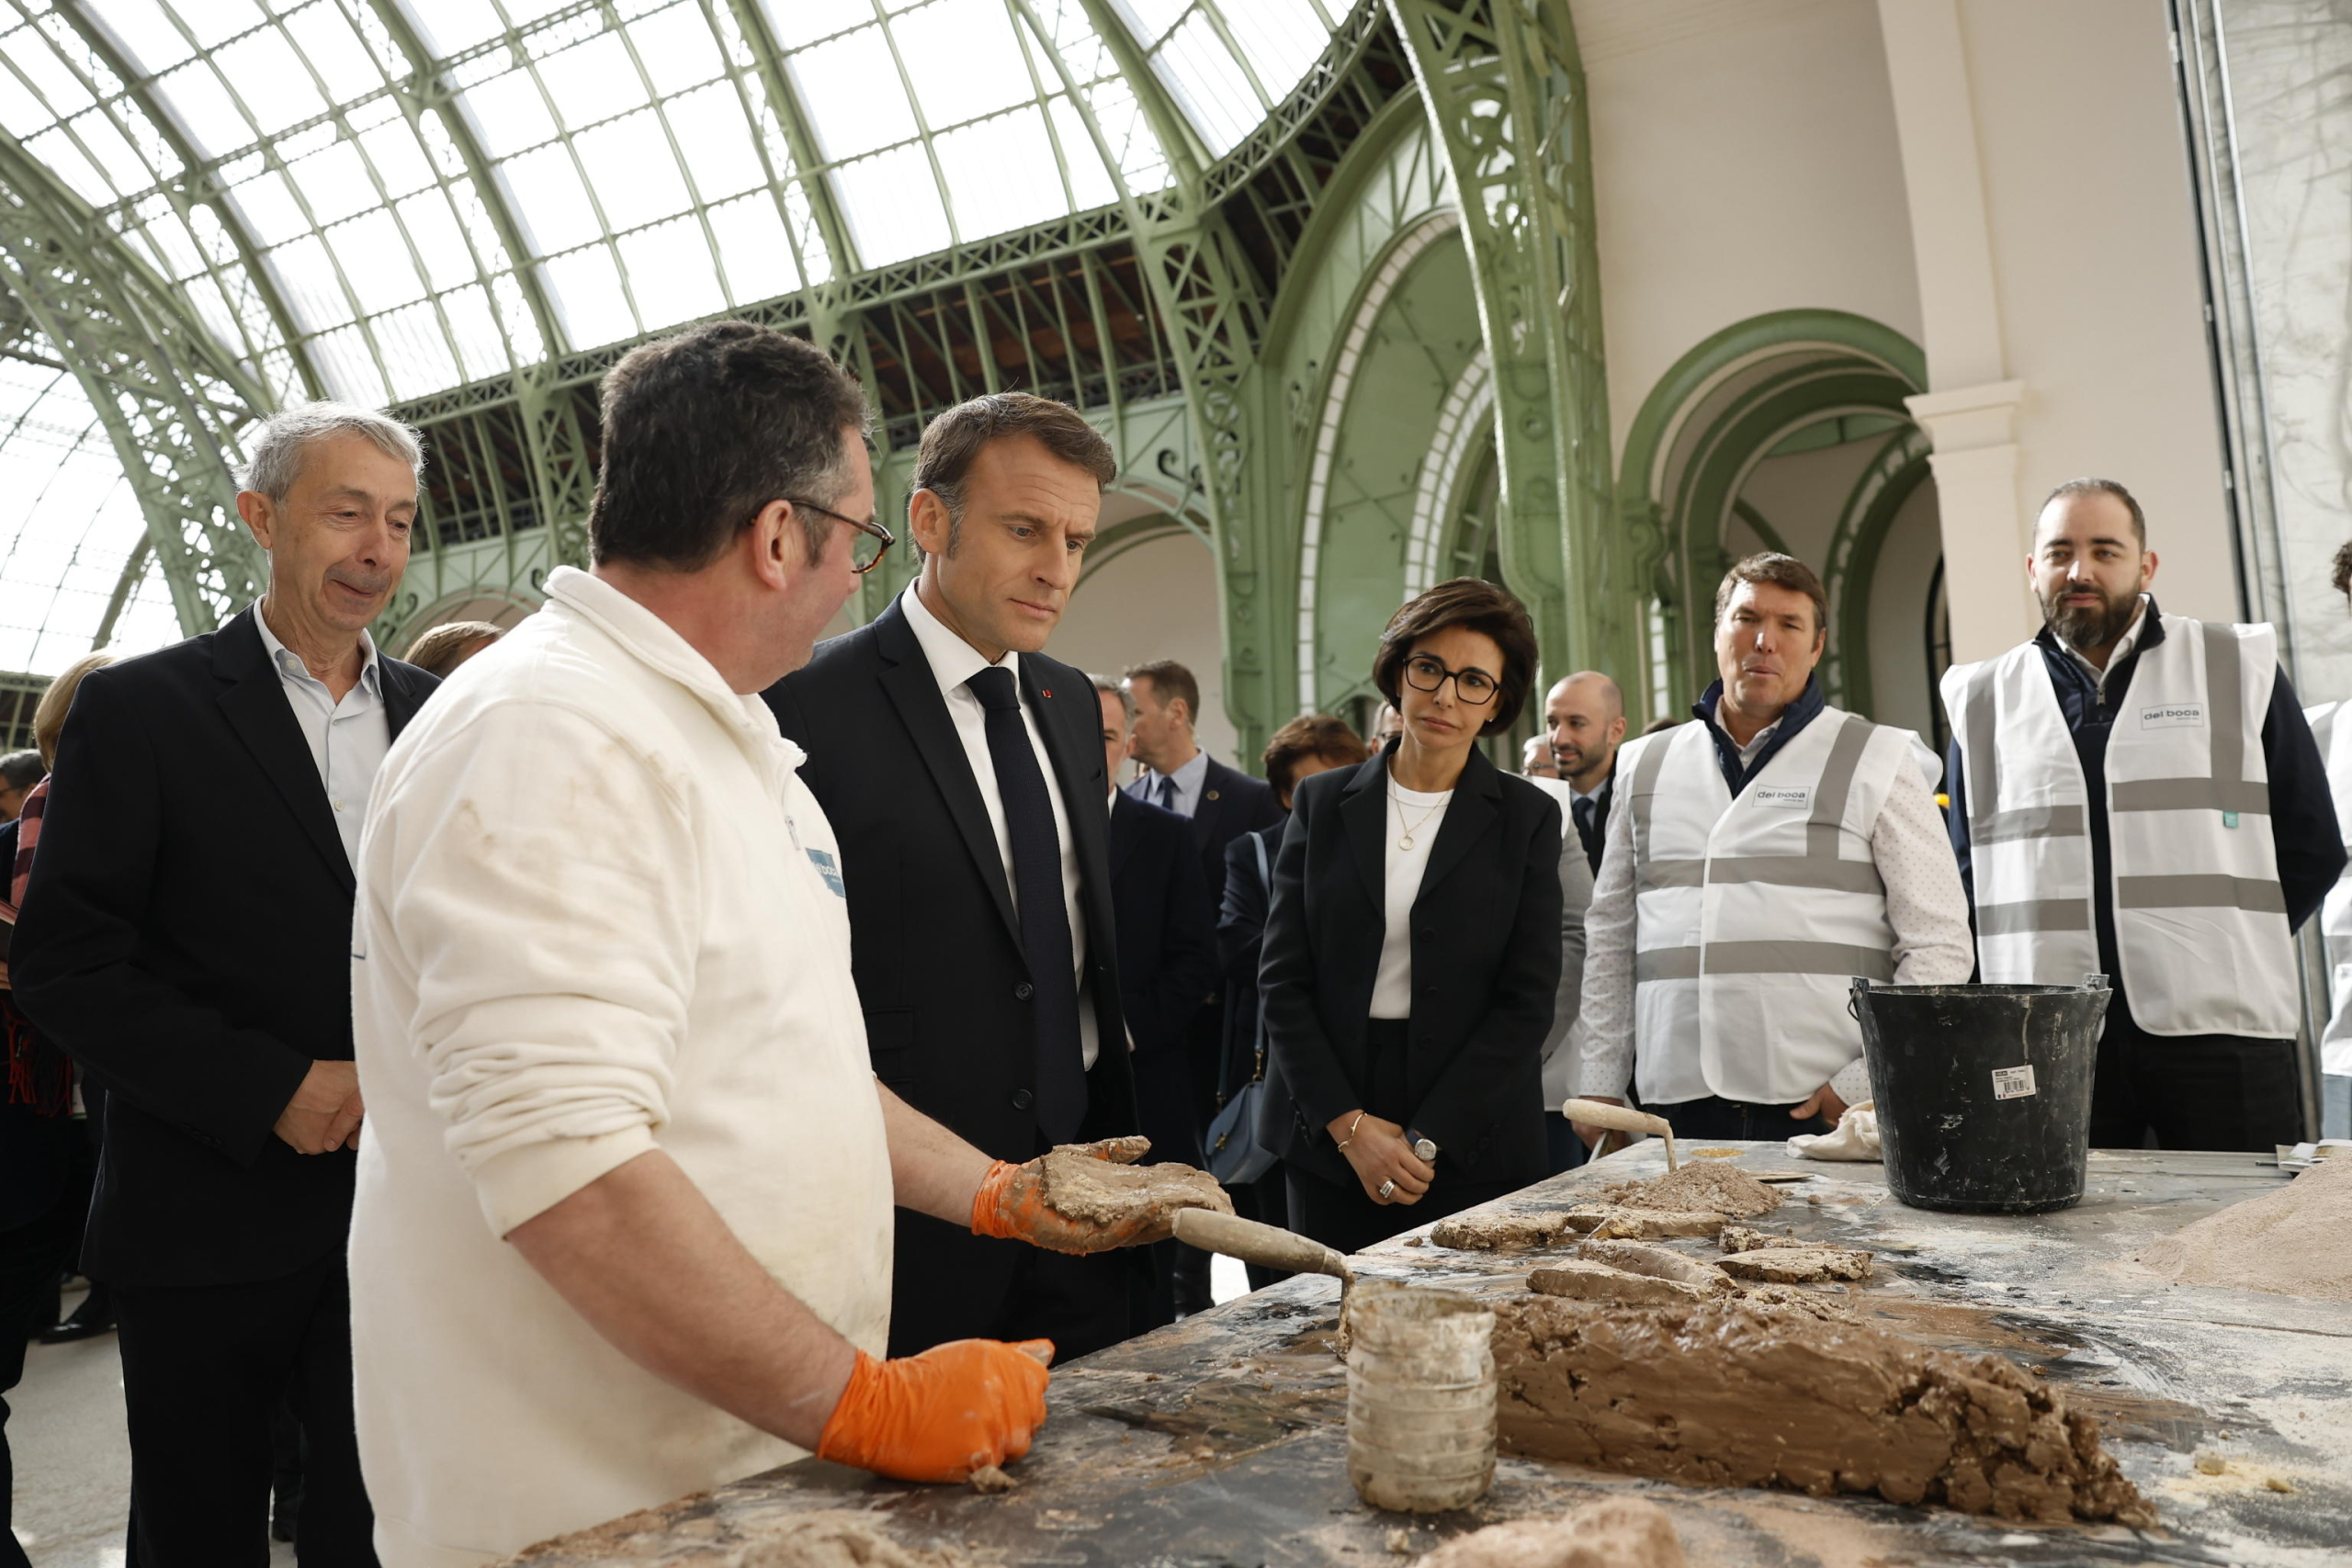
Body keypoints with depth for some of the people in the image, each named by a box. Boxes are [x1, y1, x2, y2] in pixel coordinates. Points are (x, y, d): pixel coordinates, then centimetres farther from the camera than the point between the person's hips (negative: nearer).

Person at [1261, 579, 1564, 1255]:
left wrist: (1426, 1141, -11)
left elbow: (1528, 1001, -4)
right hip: (1331, 1146, 2)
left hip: (1473, 1149, -1)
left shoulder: (1529, 817, 1)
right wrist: (1349, 1124, -8)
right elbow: (1282, 978, 2)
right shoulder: (1321, 803, 5)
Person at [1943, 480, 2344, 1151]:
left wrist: (2224, 954, 3)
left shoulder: (2240, 668, 8)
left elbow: (2313, 850, 9)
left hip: (2218, 1028, -1)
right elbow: (1968, 871, 15)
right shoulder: (1982, 700, 11)